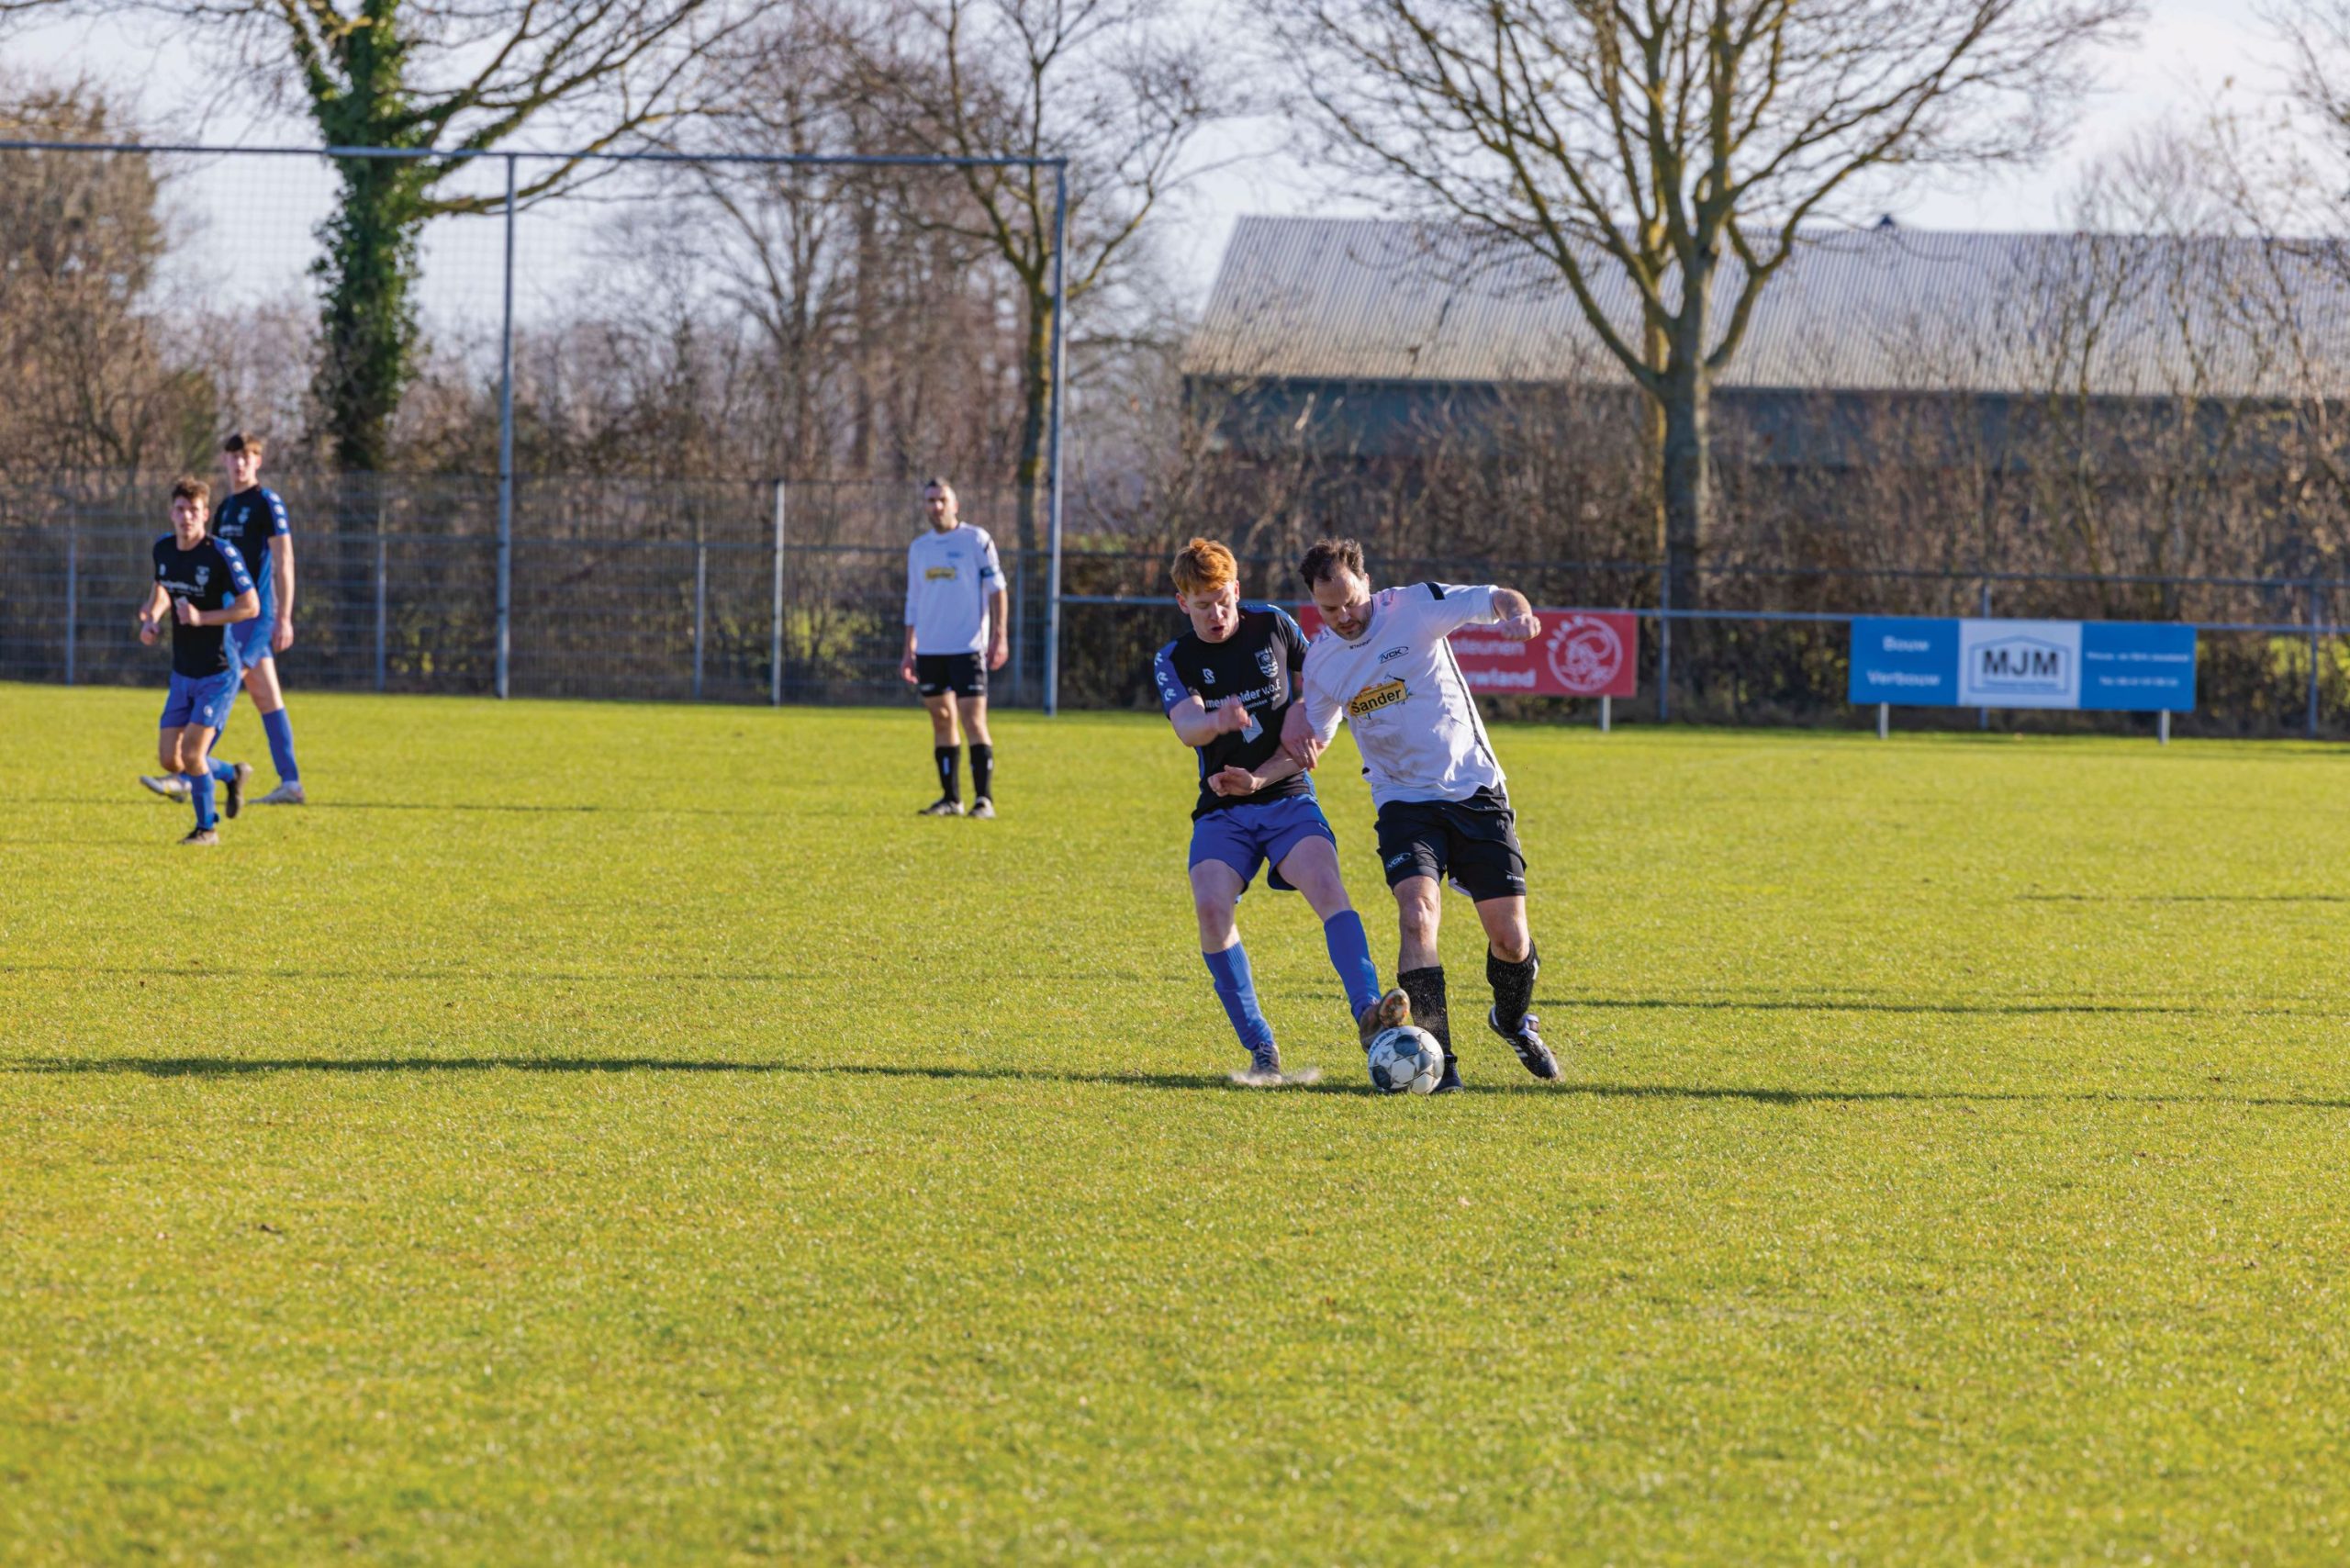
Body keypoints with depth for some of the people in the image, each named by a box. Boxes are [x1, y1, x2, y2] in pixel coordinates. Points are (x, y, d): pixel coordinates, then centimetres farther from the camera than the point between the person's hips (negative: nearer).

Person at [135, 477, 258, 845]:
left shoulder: (222, 553, -17)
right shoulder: (163, 548, 3)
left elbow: (251, 606, -16)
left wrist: (202, 618, -24)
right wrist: (150, 618, 3)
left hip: (218, 673, -7)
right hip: (182, 673, 7)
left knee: (191, 753, -12)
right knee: (169, 758, 4)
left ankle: (207, 827, 10)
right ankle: (231, 774, 32)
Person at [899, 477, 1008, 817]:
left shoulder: (975, 540, -1)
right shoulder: (918, 549, 15)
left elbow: (996, 587, -4)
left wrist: (999, 636, -12)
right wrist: (909, 651, 15)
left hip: (967, 648, -5)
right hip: (930, 649, 5)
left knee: (973, 720, -11)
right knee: (942, 721, 7)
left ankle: (984, 799, -11)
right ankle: (951, 798, 12)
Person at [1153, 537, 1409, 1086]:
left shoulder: (1274, 627, 4)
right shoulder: (1174, 661, 2)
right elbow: (1186, 726, -18)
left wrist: (1262, 776, -4)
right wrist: (1216, 721, -42)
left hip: (1288, 798, 0)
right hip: (1222, 811, 1)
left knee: (1325, 883, -28)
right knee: (1211, 907, -23)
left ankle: (1368, 1013, -41)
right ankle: (1261, 1051, -16)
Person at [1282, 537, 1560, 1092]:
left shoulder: (1416, 606, -9)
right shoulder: (1320, 659, 2)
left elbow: (1499, 600, -14)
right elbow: (1314, 739, 15)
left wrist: (1517, 613, -38)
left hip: (1475, 791, -1)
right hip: (1404, 801, 1)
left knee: (1511, 940, -1)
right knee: (1417, 913, -25)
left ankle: (1513, 1021, 33)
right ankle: (1436, 1060, -24)